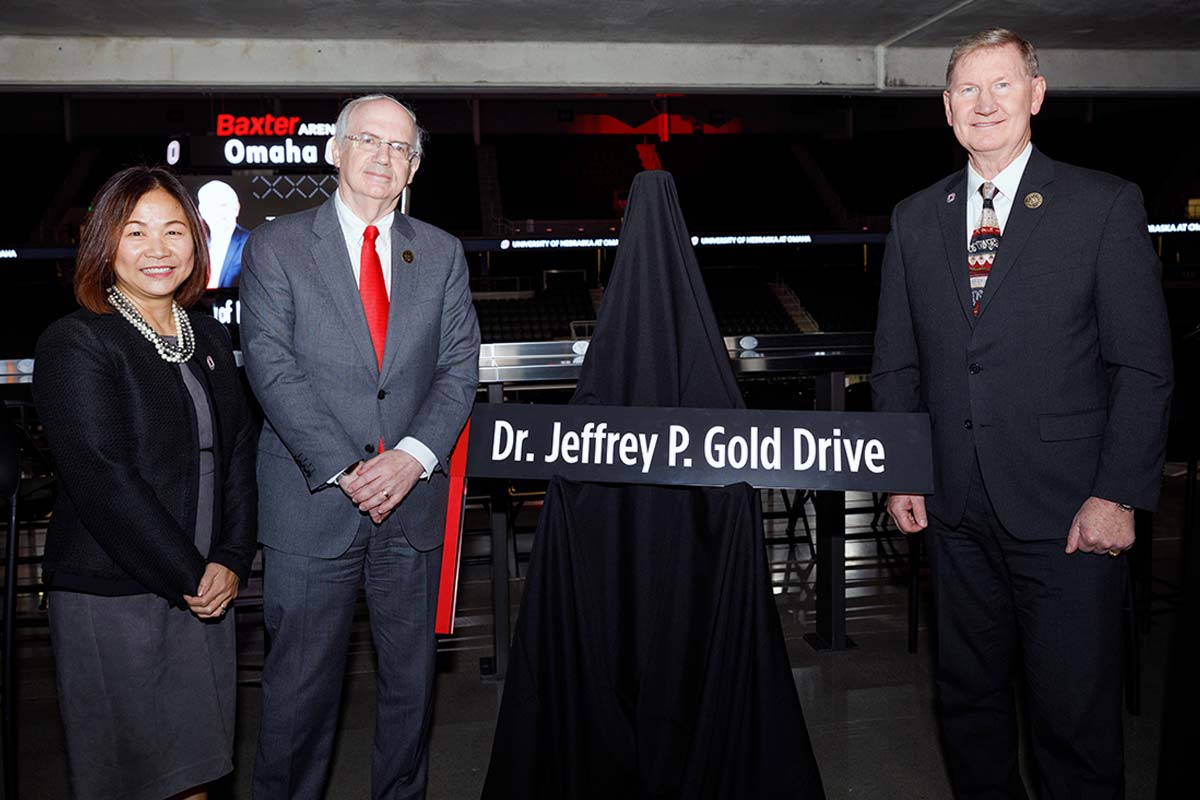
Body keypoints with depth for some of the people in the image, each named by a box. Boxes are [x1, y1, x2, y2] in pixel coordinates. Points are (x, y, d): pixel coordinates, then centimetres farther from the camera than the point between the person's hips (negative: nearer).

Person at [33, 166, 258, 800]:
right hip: (110, 599, -5)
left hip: (206, 589, 5)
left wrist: (231, 561, -3)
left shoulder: (209, 337, 11)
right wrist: (190, 575, -14)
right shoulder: (74, 344, -9)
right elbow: (102, 479, -16)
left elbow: (239, 454, 10)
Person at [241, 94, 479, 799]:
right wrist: (344, 469, -16)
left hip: (413, 497, 3)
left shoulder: (442, 253, 9)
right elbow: (273, 369, -8)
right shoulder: (276, 246, 1)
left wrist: (413, 455, -13)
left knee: (412, 673, 14)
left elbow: (459, 367, 3)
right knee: (302, 680, 7)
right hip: (314, 503, -2)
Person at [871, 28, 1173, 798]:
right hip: (957, 510, 4)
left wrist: (1119, 495, -10)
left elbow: (1144, 367, -5)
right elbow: (897, 362, 11)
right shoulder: (915, 218, 8)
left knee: (1077, 711, 5)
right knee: (969, 693, 16)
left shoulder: (1106, 205, -3)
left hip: (1069, 511, -3)